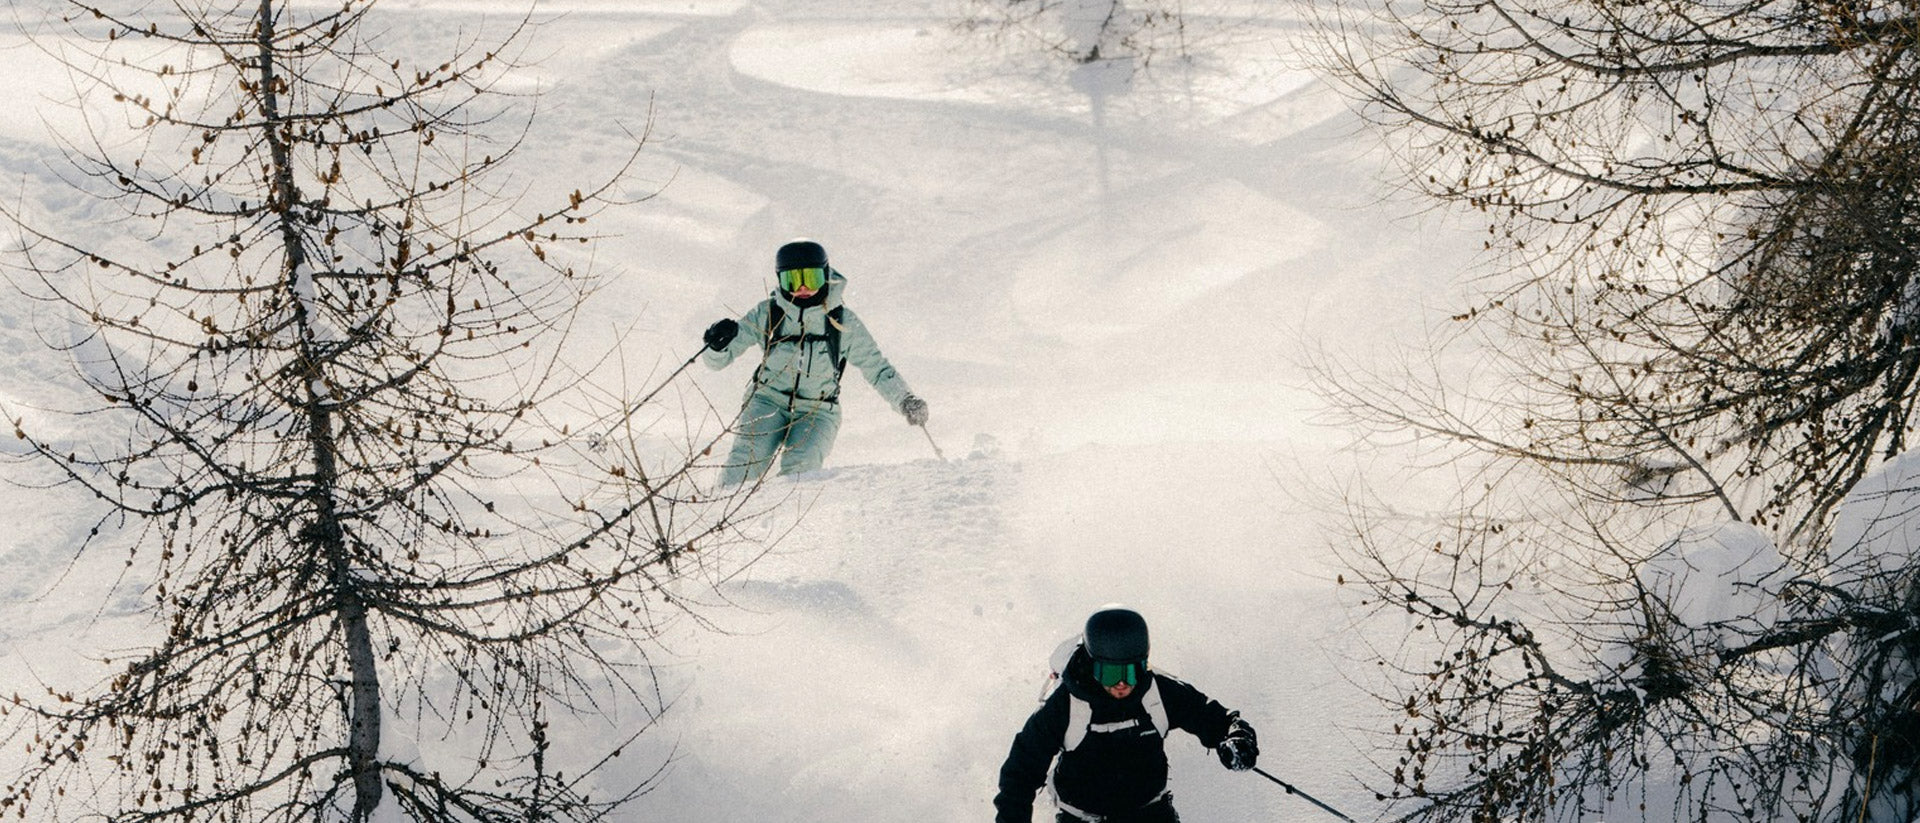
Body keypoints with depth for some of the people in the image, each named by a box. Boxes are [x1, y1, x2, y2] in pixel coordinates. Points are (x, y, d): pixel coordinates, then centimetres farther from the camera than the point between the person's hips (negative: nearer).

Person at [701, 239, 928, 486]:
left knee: (799, 466, -30)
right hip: (769, 402, 1)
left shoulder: (843, 321, -4)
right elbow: (717, 360, 0)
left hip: (818, 412, -1)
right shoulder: (767, 314, -4)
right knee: (746, 461, -26)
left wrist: (906, 401, -11)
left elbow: (876, 366, 4)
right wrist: (718, 343, -23)